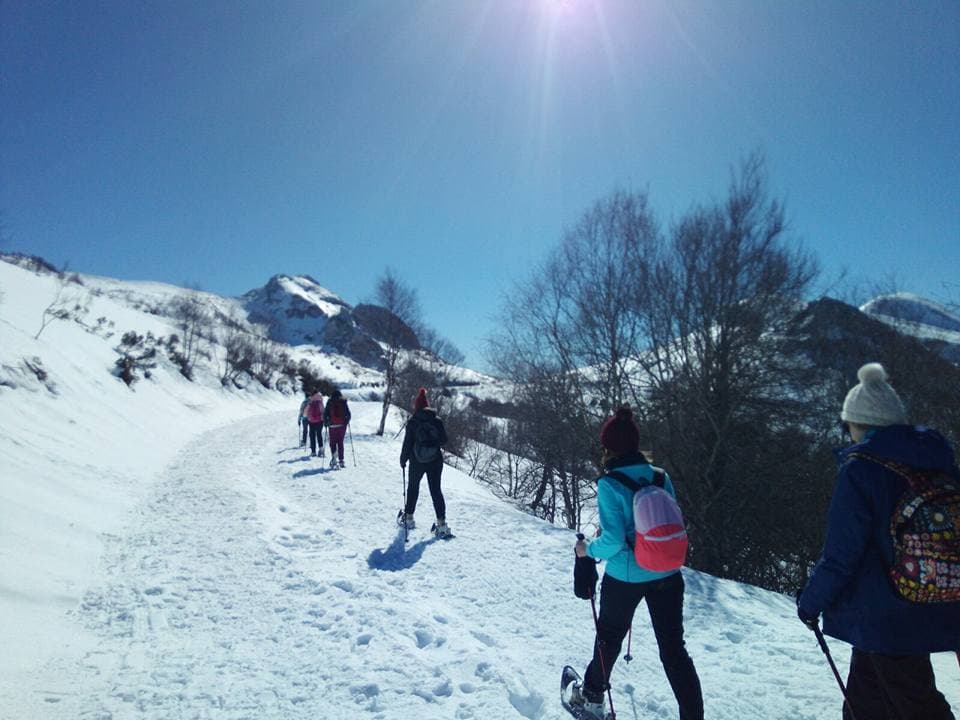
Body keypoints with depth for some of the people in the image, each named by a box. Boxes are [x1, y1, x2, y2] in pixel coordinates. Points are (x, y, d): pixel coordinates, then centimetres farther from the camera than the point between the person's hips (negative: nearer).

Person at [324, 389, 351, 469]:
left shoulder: (329, 403, 0)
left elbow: (325, 414, -1)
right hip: (342, 426, 1)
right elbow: (348, 414, 0)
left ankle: (334, 458, -14)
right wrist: (346, 422, 14)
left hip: (332, 426, -1)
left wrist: (325, 423, 11)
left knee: (332, 443, 5)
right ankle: (341, 460, 5)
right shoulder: (343, 403, 1)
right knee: (340, 443, 9)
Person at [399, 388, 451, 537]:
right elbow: (444, 440, 0)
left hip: (417, 462, -1)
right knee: (436, 490, 6)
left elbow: (407, 442, -8)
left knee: (413, 487, 19)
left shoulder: (412, 422, -10)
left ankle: (409, 517, 28)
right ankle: (441, 523, -3)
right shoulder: (437, 421, -4)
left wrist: (403, 459, 4)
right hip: (435, 461, 1)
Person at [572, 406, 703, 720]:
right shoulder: (660, 476, -3)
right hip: (667, 576, 3)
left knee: (609, 637, 21)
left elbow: (613, 540, -21)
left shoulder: (609, 484, -19)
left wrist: (588, 549, -3)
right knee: (674, 647, 15)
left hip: (625, 577, -3)